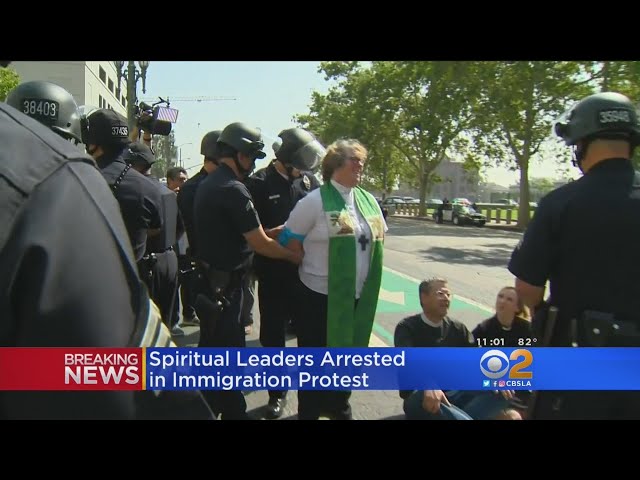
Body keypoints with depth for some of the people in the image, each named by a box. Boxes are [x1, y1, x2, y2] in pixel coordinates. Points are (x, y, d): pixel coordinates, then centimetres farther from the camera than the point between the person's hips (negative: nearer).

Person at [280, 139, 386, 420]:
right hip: (319, 295, -5)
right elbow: (290, 242, -8)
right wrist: (313, 267, 0)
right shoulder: (315, 201, -12)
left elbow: (378, 239, 17)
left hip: (358, 295, 6)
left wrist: (366, 275, 10)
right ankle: (309, 412, 30)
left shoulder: (369, 201, 6)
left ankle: (339, 407, 41)